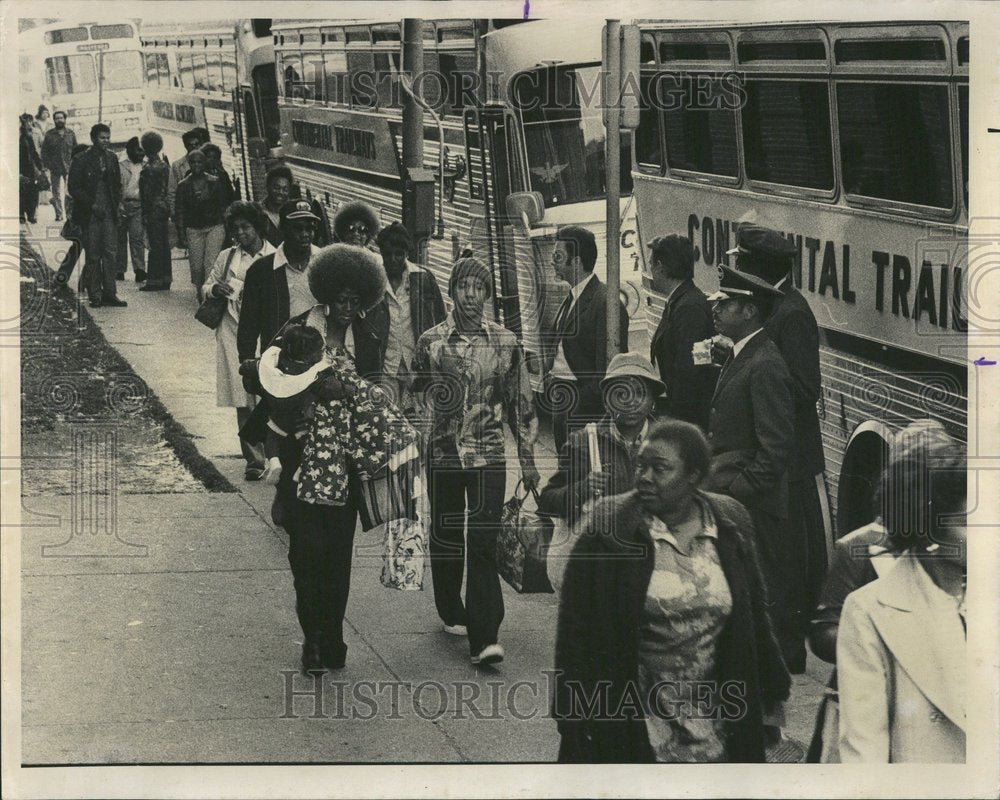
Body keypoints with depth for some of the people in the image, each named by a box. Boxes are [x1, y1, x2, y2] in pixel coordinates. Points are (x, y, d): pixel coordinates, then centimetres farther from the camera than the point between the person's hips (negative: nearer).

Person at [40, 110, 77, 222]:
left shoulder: (71, 134, 8)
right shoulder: (49, 135, 6)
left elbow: (75, 150, 11)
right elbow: (44, 152, 6)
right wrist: (48, 166, -5)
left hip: (68, 167, -1)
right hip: (54, 168, 1)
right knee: (56, 192, 3)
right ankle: (58, 214, 9)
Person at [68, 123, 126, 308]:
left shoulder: (112, 159, 10)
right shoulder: (81, 161, -4)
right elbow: (74, 188, -6)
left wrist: (116, 204, 4)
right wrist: (92, 205, -13)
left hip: (109, 214, 4)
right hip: (90, 215, -4)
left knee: (111, 254, -2)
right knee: (93, 256, 0)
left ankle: (110, 294, 1)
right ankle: (95, 296, 4)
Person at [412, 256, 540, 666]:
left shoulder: (505, 342, 2)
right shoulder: (431, 342, 0)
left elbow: (520, 402, 8)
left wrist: (527, 459, 9)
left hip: (489, 455, -1)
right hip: (443, 454, 1)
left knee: (484, 544, -8)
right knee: (445, 538, 11)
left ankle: (483, 638, -13)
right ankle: (452, 614, 33)